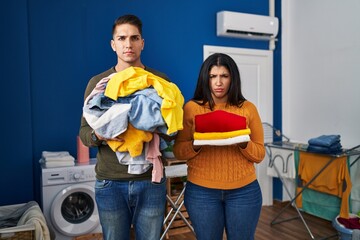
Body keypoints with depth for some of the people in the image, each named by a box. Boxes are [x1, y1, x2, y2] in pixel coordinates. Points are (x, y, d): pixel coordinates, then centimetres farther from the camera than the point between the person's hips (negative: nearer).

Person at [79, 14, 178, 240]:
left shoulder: (160, 79, 2)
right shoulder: (98, 82, 2)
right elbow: (84, 131, 3)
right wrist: (98, 135, -19)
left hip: (151, 180, 0)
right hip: (110, 183, 0)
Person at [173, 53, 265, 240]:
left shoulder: (248, 108, 0)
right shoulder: (191, 108, -3)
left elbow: (259, 154, 1)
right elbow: (179, 151, -1)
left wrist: (244, 143, -18)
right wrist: (197, 144, -20)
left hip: (244, 191, 1)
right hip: (201, 191, 0)